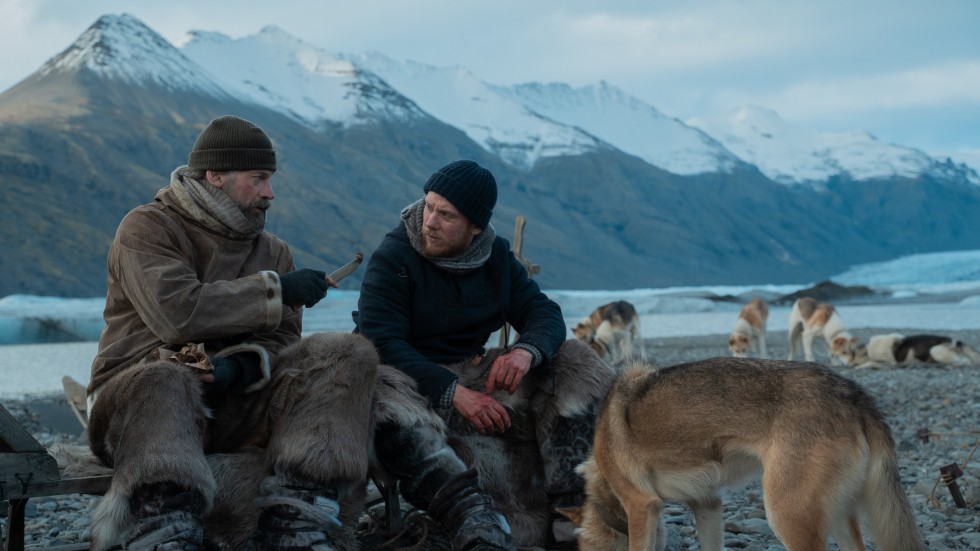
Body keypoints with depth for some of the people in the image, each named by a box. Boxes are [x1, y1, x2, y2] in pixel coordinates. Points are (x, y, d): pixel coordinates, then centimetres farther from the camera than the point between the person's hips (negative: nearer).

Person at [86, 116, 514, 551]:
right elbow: (176, 312, -17)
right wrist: (277, 290, -12)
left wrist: (243, 367, -18)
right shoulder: (148, 229, 2)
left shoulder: (272, 251, 19)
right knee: (161, 384, -40)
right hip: (142, 392, -5)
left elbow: (282, 340, 6)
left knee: (348, 356, -16)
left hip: (237, 400, 5)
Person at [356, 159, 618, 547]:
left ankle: (569, 519, -20)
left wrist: (526, 350, -26)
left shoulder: (496, 255, 7)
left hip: (474, 371, 6)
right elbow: (381, 344, -22)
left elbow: (543, 312, 0)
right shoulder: (391, 260, -11)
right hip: (416, 384, -6)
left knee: (571, 362, -12)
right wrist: (454, 394, -33)